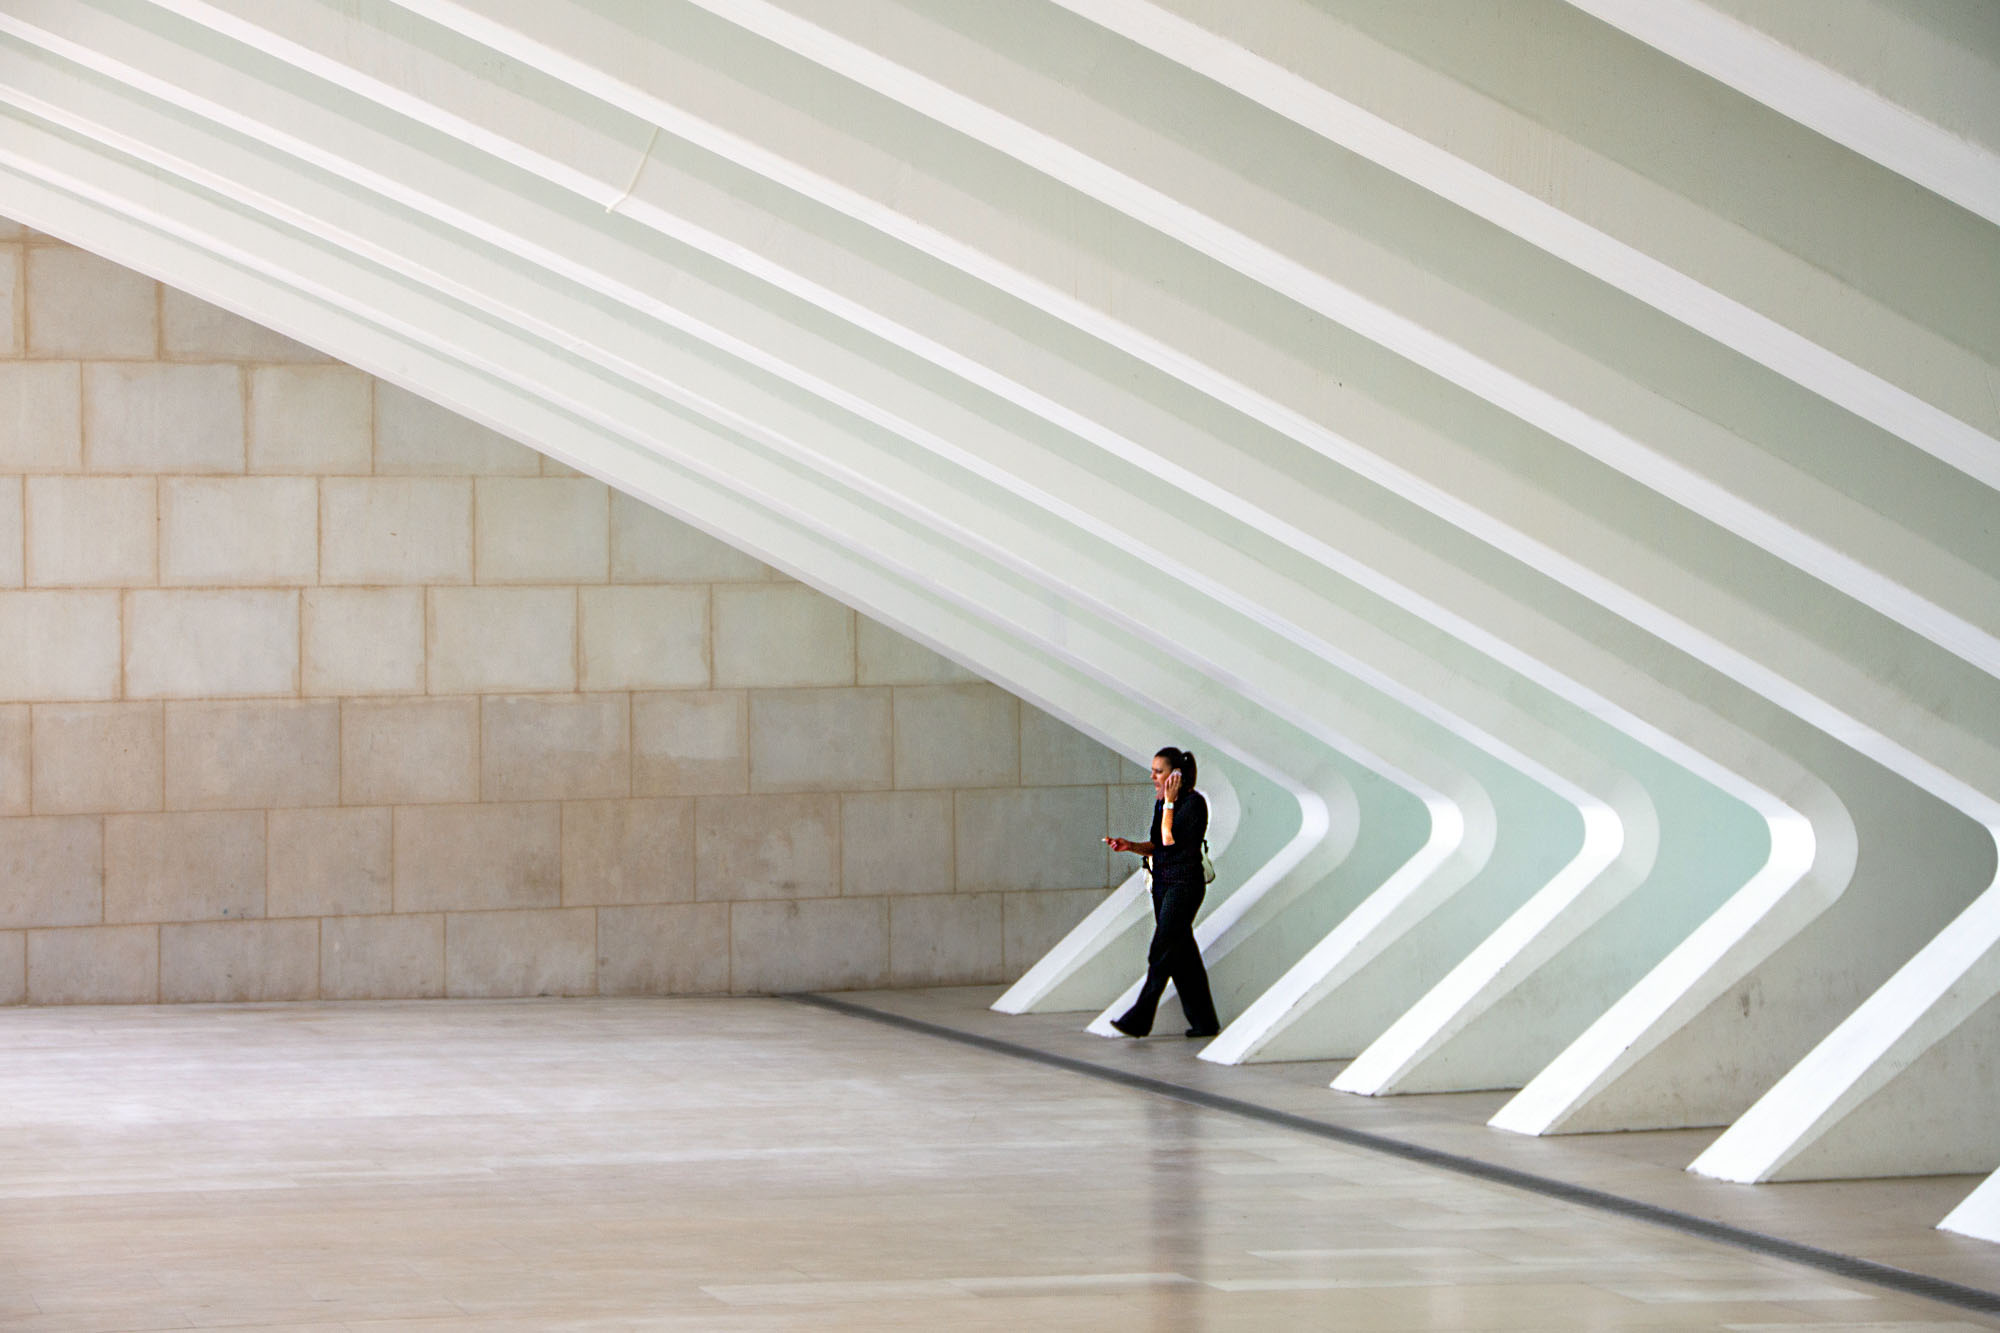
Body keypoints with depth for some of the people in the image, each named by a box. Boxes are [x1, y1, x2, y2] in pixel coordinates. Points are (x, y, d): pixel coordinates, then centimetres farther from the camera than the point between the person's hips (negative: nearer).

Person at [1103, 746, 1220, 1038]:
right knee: (1182, 954, 9)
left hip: (1184, 884, -9)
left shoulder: (1193, 803, -13)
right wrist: (1130, 846, 3)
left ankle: (1139, 1020, -9)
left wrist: (1169, 803, -17)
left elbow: (1170, 841, -21)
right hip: (1163, 883, 9)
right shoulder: (1161, 802, 13)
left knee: (1162, 954, -9)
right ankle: (1204, 1021, 15)